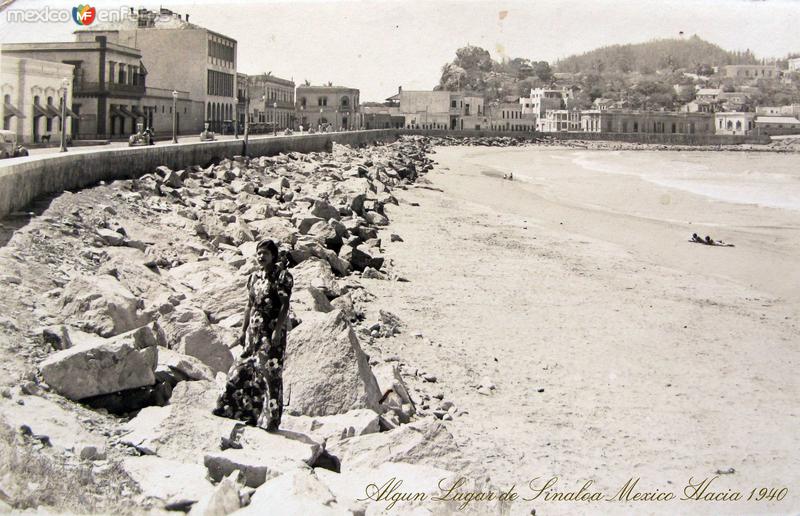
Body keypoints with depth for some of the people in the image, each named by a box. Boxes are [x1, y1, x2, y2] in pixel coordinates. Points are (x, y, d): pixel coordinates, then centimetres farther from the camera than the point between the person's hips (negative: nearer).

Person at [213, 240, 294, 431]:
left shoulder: (282, 276, -6)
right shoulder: (254, 277, 15)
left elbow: (285, 305, -12)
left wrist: (278, 330, -20)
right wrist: (244, 330, 15)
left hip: (272, 332, -7)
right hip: (254, 332, 7)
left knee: (270, 373, -6)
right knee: (244, 370, 7)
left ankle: (270, 418, 0)